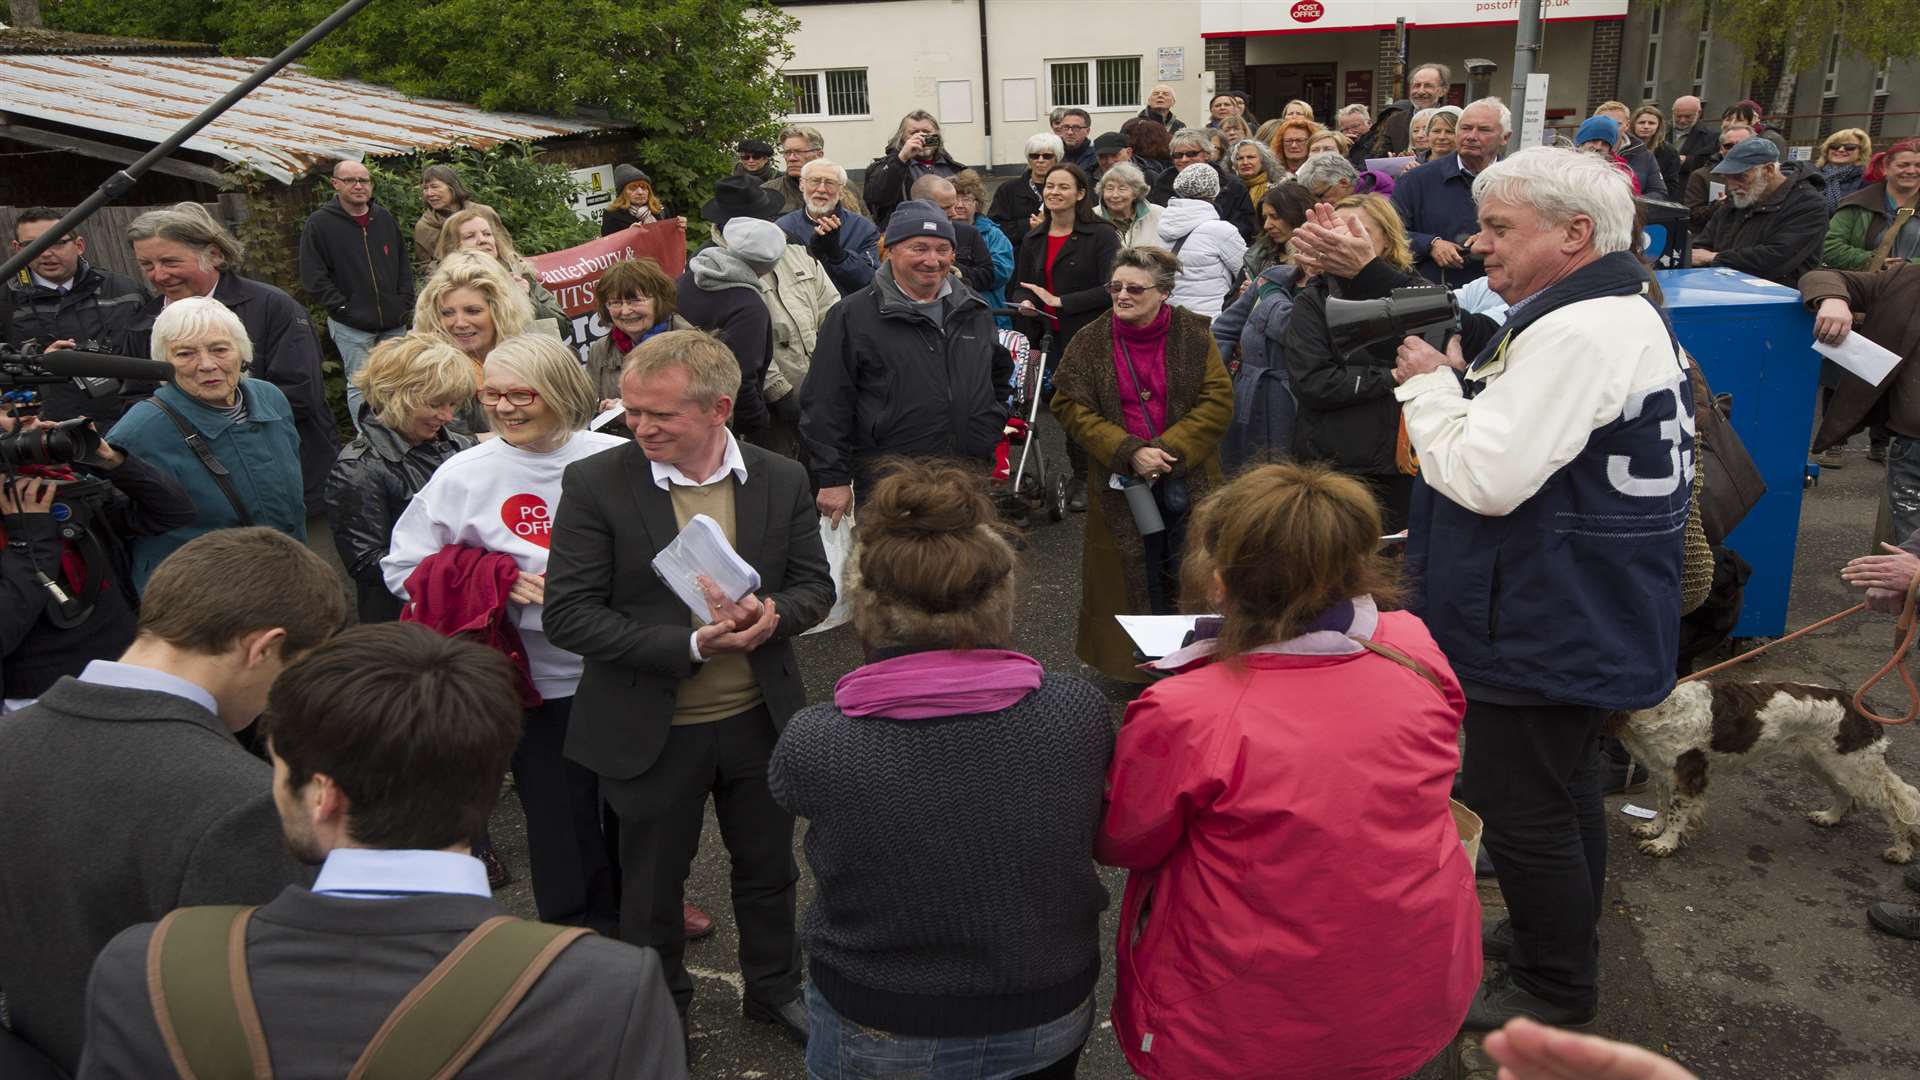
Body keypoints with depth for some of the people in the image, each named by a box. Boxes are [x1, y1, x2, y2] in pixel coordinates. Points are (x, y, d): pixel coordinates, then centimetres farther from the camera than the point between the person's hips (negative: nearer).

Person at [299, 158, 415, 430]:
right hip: (351, 326, -4)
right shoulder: (319, 224, -5)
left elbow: (404, 264, 16)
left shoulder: (384, 218, 10)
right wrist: (343, 308, -11)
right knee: (360, 386, -2)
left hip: (394, 321, 5)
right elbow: (313, 278, -8)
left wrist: (406, 303, 6)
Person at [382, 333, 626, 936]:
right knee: (560, 817, 10)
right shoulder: (464, 474, -5)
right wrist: (498, 583, -12)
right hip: (537, 681, -1)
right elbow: (403, 569, 1)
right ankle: (579, 931, 35)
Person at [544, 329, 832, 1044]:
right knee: (652, 885, 17)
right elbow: (568, 614, -16)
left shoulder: (780, 480, -4)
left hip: (759, 721, 3)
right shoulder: (596, 485, -13)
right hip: (653, 732, -2)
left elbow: (815, 586, 3)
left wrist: (773, 613, -21)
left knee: (768, 869, 22)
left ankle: (774, 990, 48)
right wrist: (688, 644, -25)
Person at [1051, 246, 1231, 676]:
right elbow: (1069, 406, -6)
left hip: (1188, 476, 0)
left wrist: (1169, 449, -17)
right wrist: (1129, 452, -17)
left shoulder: (1193, 335, -3)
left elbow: (1218, 401, -6)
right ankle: (1138, 663, 21)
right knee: (1136, 575, 8)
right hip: (1120, 480, 1)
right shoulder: (1091, 342, -2)